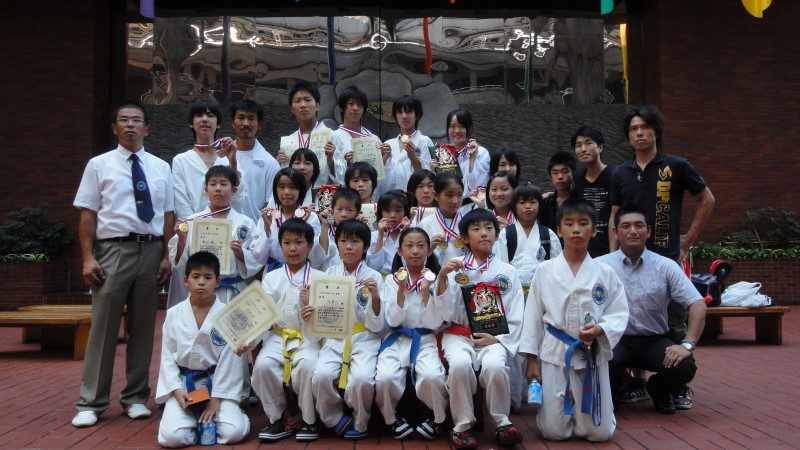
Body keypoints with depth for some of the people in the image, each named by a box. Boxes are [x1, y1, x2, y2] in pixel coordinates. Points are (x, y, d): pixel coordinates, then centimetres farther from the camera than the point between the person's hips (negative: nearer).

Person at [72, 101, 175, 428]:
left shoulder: (161, 167, 11)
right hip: (113, 250, -2)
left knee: (143, 326, 8)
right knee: (104, 325, 0)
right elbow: (88, 214, 1)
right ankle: (91, 402, 11)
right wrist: (88, 257, -7)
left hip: (150, 250, 2)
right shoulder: (99, 165, 5)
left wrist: (166, 256, 1)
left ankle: (136, 397, 20)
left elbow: (168, 215, 8)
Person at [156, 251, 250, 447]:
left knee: (234, 433, -18)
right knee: (172, 436, -19)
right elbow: (167, 357, 4)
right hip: (182, 384, 1)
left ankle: (210, 416, 14)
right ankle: (195, 418, 13)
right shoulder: (173, 314, 0)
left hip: (217, 382, -1)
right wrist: (176, 390, -9)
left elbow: (229, 359, -6)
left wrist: (217, 398, -8)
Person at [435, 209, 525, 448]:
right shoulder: (455, 268, 5)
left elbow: (516, 318, 7)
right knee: (460, 364, -32)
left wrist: (497, 339, -10)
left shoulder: (507, 271, 8)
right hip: (459, 334, 0)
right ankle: (462, 425, -14)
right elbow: (446, 313, -3)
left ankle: (502, 422, -10)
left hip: (495, 336, 1)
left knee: (494, 365, -32)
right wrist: (442, 277, -16)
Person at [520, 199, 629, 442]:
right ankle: (562, 406, 35)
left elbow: (619, 314, 0)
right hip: (555, 354, 0)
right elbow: (533, 316, 3)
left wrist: (600, 329, -21)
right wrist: (531, 360, 2)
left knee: (599, 432, 3)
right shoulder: (544, 271, 0)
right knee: (554, 432, 2)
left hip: (593, 355, 0)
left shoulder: (605, 273, 0)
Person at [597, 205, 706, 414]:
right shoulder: (600, 266, -3)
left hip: (655, 341, 2)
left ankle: (659, 390, 14)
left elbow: (697, 305, -5)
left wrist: (688, 344, -18)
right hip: (616, 340, -2)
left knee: (685, 366, -26)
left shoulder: (665, 266, 1)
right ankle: (609, 389, 7)